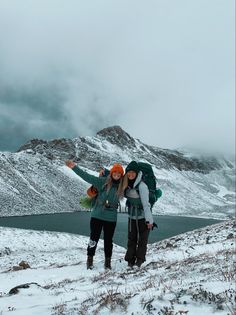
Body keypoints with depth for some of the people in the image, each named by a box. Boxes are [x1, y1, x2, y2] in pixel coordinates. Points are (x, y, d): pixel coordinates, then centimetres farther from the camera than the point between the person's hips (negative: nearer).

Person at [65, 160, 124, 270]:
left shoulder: (122, 187, 0)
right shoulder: (103, 182, -8)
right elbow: (88, 177, -14)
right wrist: (74, 167, -19)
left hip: (111, 218, 2)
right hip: (97, 215, -1)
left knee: (108, 240, 11)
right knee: (94, 238, 6)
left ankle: (108, 261, 28)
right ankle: (90, 259, 24)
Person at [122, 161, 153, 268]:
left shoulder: (141, 186, -23)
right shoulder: (126, 184, -5)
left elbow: (146, 203, -22)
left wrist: (149, 220, -20)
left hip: (143, 217, -5)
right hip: (132, 216, 5)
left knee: (142, 239, 5)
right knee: (131, 238, 9)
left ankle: (140, 259, 17)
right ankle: (130, 259, 17)